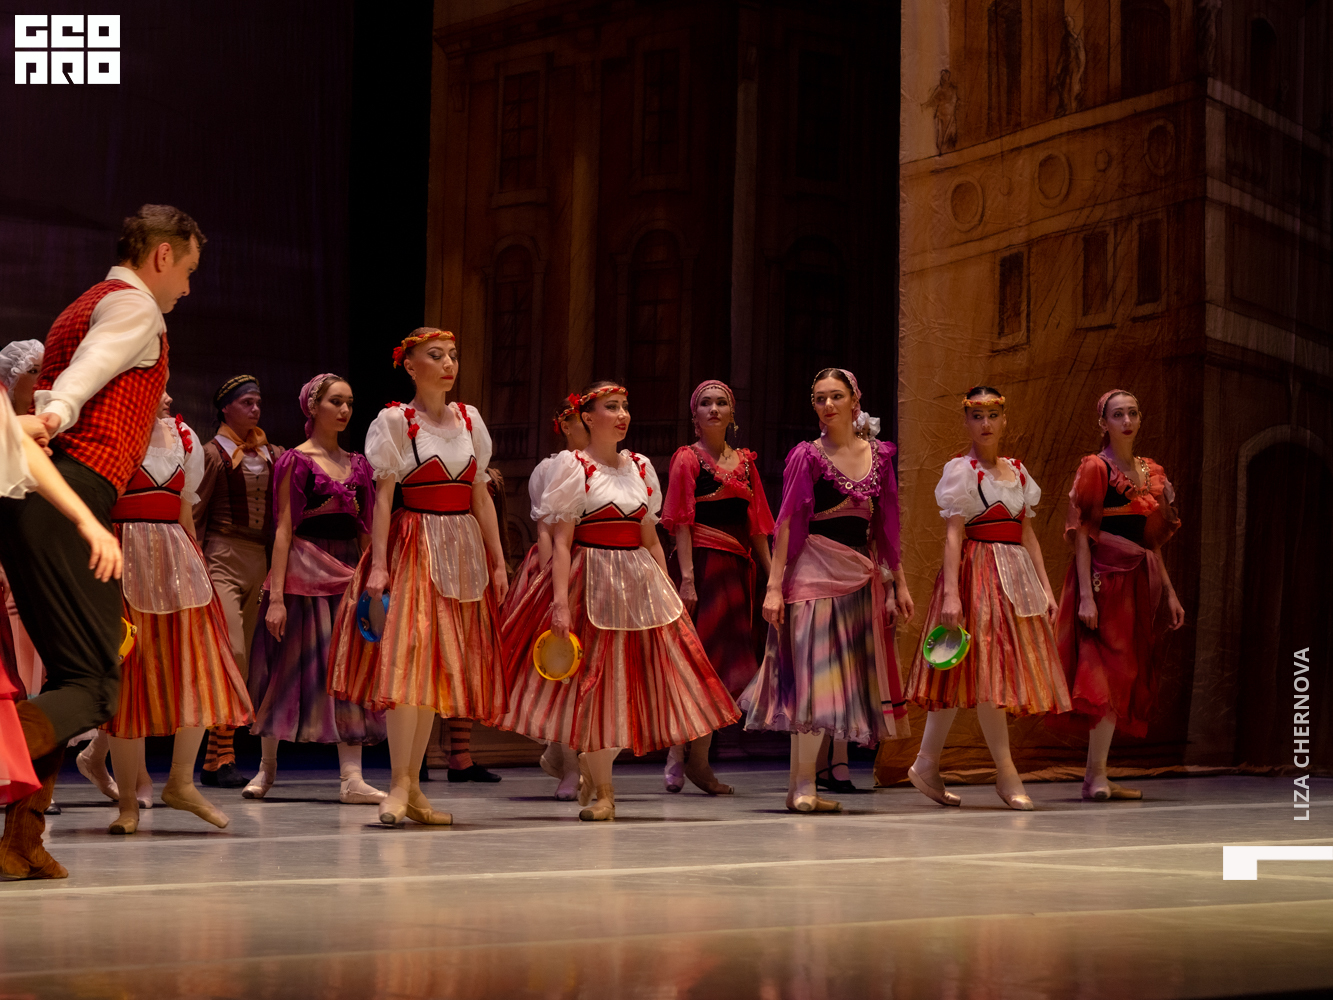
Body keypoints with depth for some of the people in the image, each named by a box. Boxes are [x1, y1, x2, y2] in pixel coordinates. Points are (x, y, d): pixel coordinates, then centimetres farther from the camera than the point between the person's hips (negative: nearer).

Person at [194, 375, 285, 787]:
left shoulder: (271, 455, 14)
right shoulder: (215, 453, -1)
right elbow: (194, 513, -3)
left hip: (259, 560, 6)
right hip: (224, 556, -6)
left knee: (241, 661, 5)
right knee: (232, 655, -16)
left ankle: (214, 759, 9)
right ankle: (222, 758, -14)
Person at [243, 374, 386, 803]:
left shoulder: (357, 465, 14)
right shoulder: (295, 461, -2)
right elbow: (284, 530, -7)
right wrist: (276, 595, -13)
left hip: (348, 573, 5)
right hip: (305, 573, -5)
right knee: (290, 667, 1)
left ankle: (351, 777, -6)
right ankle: (267, 766, 17)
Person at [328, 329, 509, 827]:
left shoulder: (469, 419, 12)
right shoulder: (395, 420, -2)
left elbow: (481, 496, 14)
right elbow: (383, 496, -7)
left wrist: (497, 560, 10)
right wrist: (378, 565, -15)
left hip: (463, 551, 5)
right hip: (413, 546, -5)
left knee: (442, 665, 5)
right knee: (407, 655, -15)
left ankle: (413, 786, 9)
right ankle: (398, 786, -14)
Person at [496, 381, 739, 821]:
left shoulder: (640, 468, 11)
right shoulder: (574, 467, -5)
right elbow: (561, 543, -10)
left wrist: (670, 594, 11)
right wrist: (560, 602, -18)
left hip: (640, 585, 6)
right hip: (590, 585, -6)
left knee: (634, 684, 5)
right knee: (592, 682, -2)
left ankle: (591, 764, 25)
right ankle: (603, 791, 8)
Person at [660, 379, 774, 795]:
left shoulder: (744, 462, 17)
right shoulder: (688, 459, -1)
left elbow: (756, 526, 17)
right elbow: (681, 523, -8)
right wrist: (687, 577, -17)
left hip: (736, 569, 6)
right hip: (701, 563, -6)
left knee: (723, 667, 5)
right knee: (701, 658, -10)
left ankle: (697, 758, 10)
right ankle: (680, 753, -2)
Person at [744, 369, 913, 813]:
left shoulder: (878, 455, 10)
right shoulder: (807, 456, -3)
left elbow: (886, 526, 15)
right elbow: (788, 523, -7)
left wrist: (899, 582, 13)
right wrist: (774, 585, -14)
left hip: (862, 575, 5)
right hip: (814, 573, -5)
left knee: (848, 676, 4)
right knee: (813, 674, -8)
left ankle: (802, 783, 9)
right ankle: (802, 787, -6)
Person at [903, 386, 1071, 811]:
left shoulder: (1018, 470, 16)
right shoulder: (960, 470, -3)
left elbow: (1027, 533, 17)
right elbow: (953, 535, -10)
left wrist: (1045, 586, 10)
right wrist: (950, 593, -18)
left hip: (1016, 576, 6)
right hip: (977, 572, -6)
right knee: (986, 665, -8)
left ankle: (927, 764, 12)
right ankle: (1006, 773, -5)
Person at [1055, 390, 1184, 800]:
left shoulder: (1152, 473, 14)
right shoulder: (1095, 468, -6)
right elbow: (1080, 534, -11)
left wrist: (1169, 592, 14)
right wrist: (1086, 595, -19)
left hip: (1137, 582, 7)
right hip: (1103, 577, -7)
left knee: (1127, 675, 4)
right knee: (1108, 671, -12)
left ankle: (1096, 776, 7)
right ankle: (1097, 776, -12)